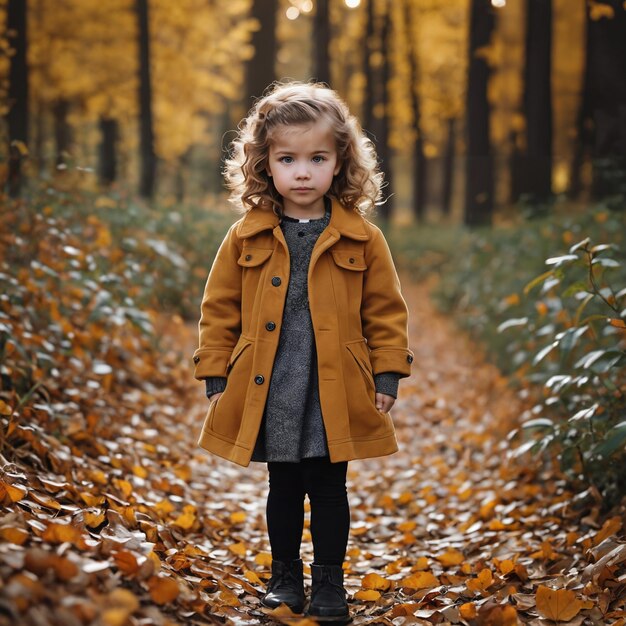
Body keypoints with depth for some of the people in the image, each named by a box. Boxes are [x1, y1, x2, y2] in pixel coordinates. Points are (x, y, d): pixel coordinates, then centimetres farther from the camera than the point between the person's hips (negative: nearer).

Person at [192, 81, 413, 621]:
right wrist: (217, 377, 3)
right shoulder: (246, 238, 0)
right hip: (269, 395, 1)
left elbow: (386, 313, 3)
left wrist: (387, 376, -2)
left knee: (328, 490, 9)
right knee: (283, 489, 15)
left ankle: (329, 583, 24)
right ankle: (285, 576, 30)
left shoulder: (362, 240, -2)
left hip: (336, 396, -1)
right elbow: (219, 310, 5)